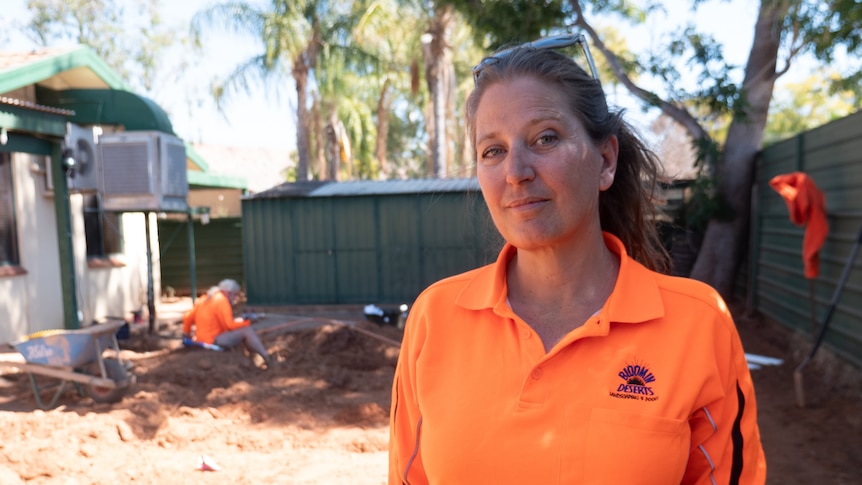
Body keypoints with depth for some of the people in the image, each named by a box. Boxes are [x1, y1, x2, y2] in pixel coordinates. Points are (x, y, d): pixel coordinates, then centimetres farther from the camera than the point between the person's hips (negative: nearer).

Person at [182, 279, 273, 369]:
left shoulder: (204, 299, 14)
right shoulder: (221, 300, -13)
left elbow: (187, 318, 15)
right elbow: (229, 325, -16)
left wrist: (186, 334, 28)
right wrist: (247, 322, -5)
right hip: (213, 342, -10)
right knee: (247, 331, -11)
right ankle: (266, 356, -18)